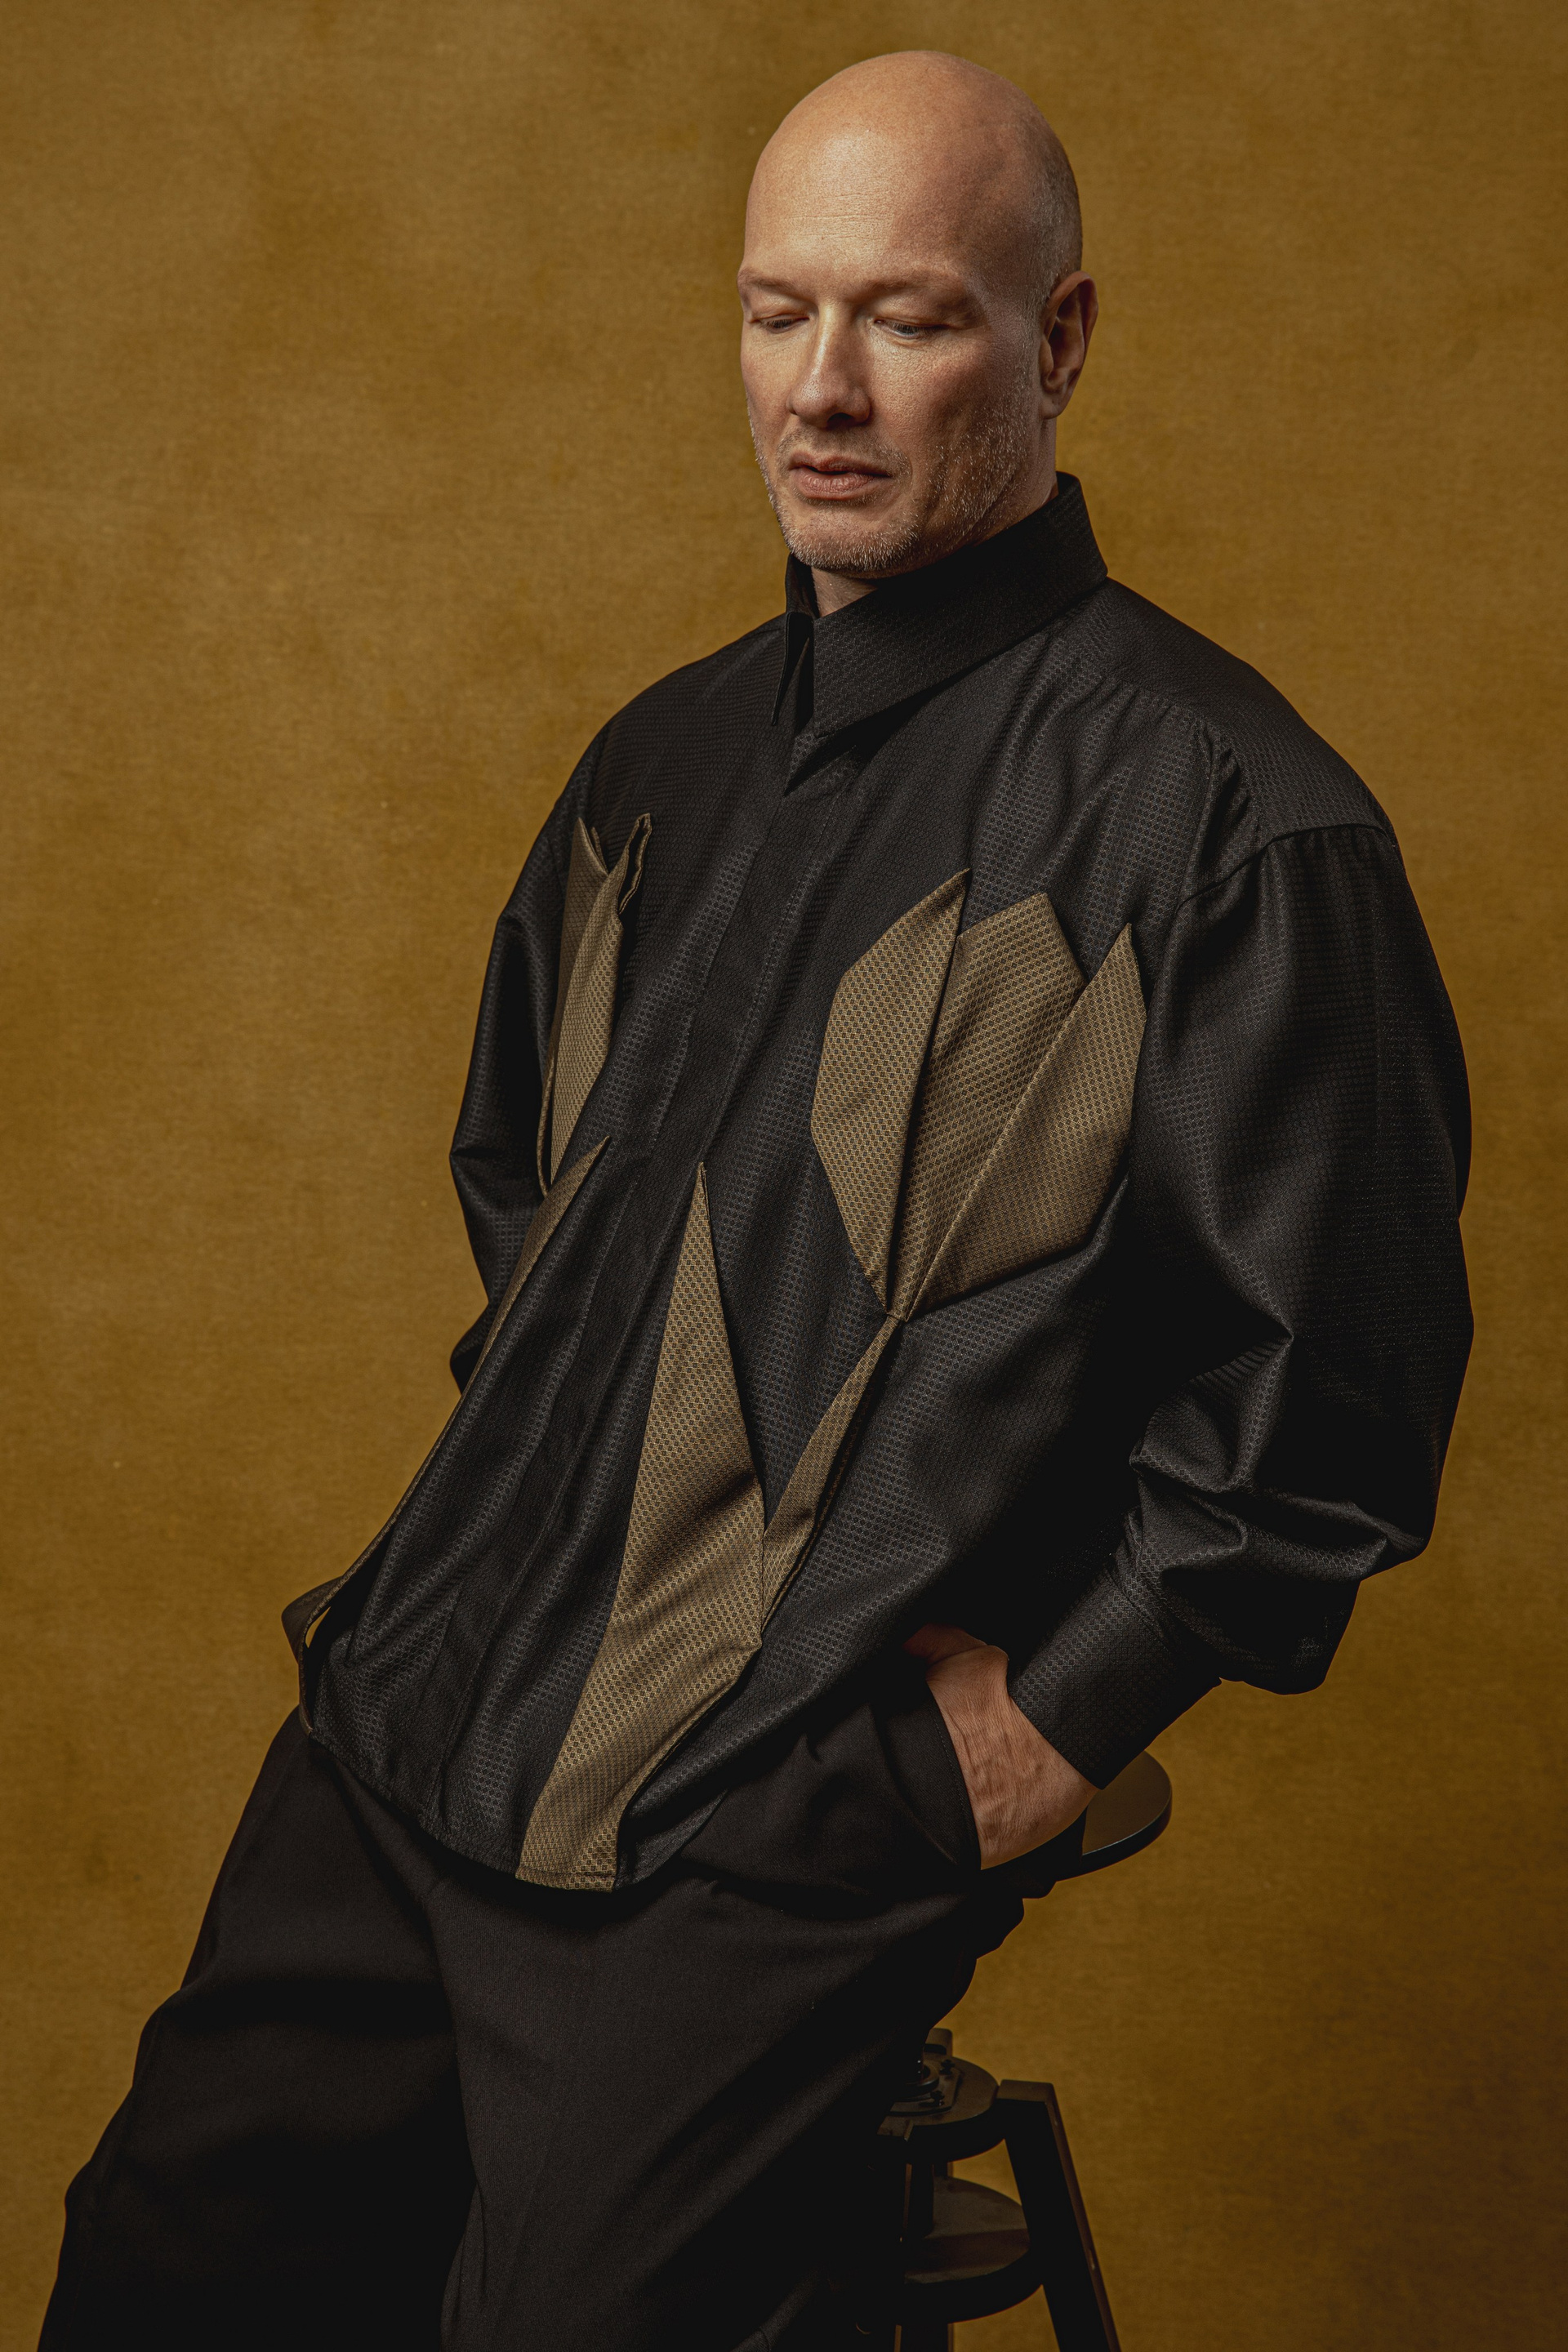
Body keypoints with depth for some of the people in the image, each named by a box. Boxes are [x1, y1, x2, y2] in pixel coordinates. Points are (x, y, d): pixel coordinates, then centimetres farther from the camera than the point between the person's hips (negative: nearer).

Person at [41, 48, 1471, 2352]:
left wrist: (1038, 1733, -9)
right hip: (416, 1726, 7)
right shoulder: (667, 756, 13)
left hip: (771, 1833, -6)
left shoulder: (1224, 816, -10)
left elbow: (1327, 1403, -9)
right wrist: (522, 1498, 15)